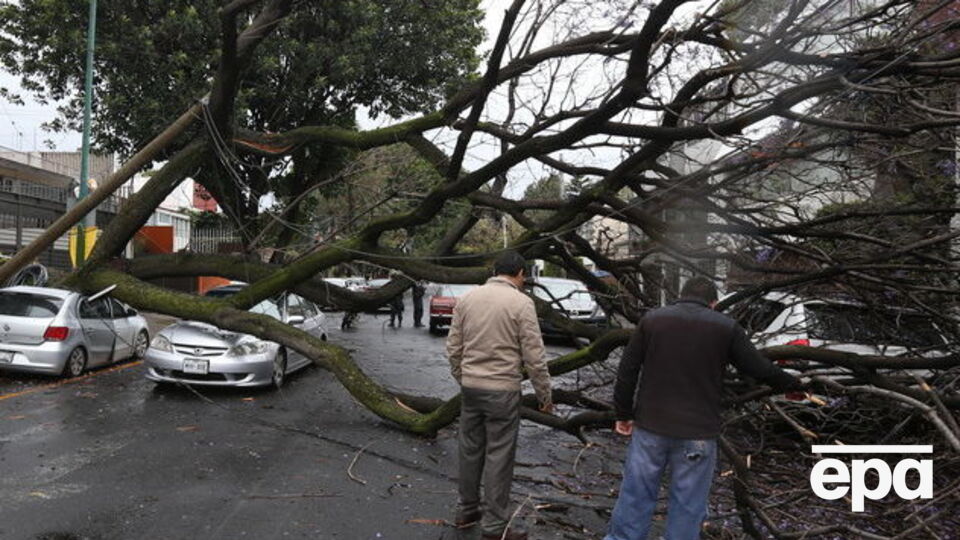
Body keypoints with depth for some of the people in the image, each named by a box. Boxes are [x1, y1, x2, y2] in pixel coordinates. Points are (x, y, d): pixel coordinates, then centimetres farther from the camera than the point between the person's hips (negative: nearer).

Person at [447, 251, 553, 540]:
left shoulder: (467, 298, 4)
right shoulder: (521, 302, -11)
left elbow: (453, 348, 7)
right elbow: (533, 356, -11)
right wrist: (545, 394, 0)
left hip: (470, 386, 5)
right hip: (502, 390, -5)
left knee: (470, 450, 16)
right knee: (499, 456, 4)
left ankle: (466, 511, 30)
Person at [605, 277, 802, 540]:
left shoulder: (651, 319, 4)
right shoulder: (726, 327, 0)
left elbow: (627, 371, 2)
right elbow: (760, 369, 7)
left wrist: (623, 414, 10)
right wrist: (793, 383, 25)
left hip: (650, 426, 2)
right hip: (698, 433, -1)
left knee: (635, 495, 12)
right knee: (687, 506, 10)